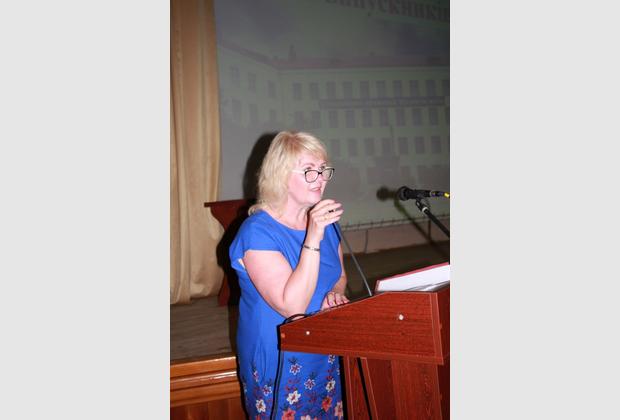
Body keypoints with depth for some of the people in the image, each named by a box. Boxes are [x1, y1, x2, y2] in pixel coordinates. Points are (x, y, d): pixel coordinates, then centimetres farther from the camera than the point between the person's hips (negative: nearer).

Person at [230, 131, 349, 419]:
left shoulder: (324, 221, 0)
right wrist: (313, 238, -35)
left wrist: (335, 294, -7)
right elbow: (292, 307, -30)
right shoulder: (258, 231, -22)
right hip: (279, 364, -6)